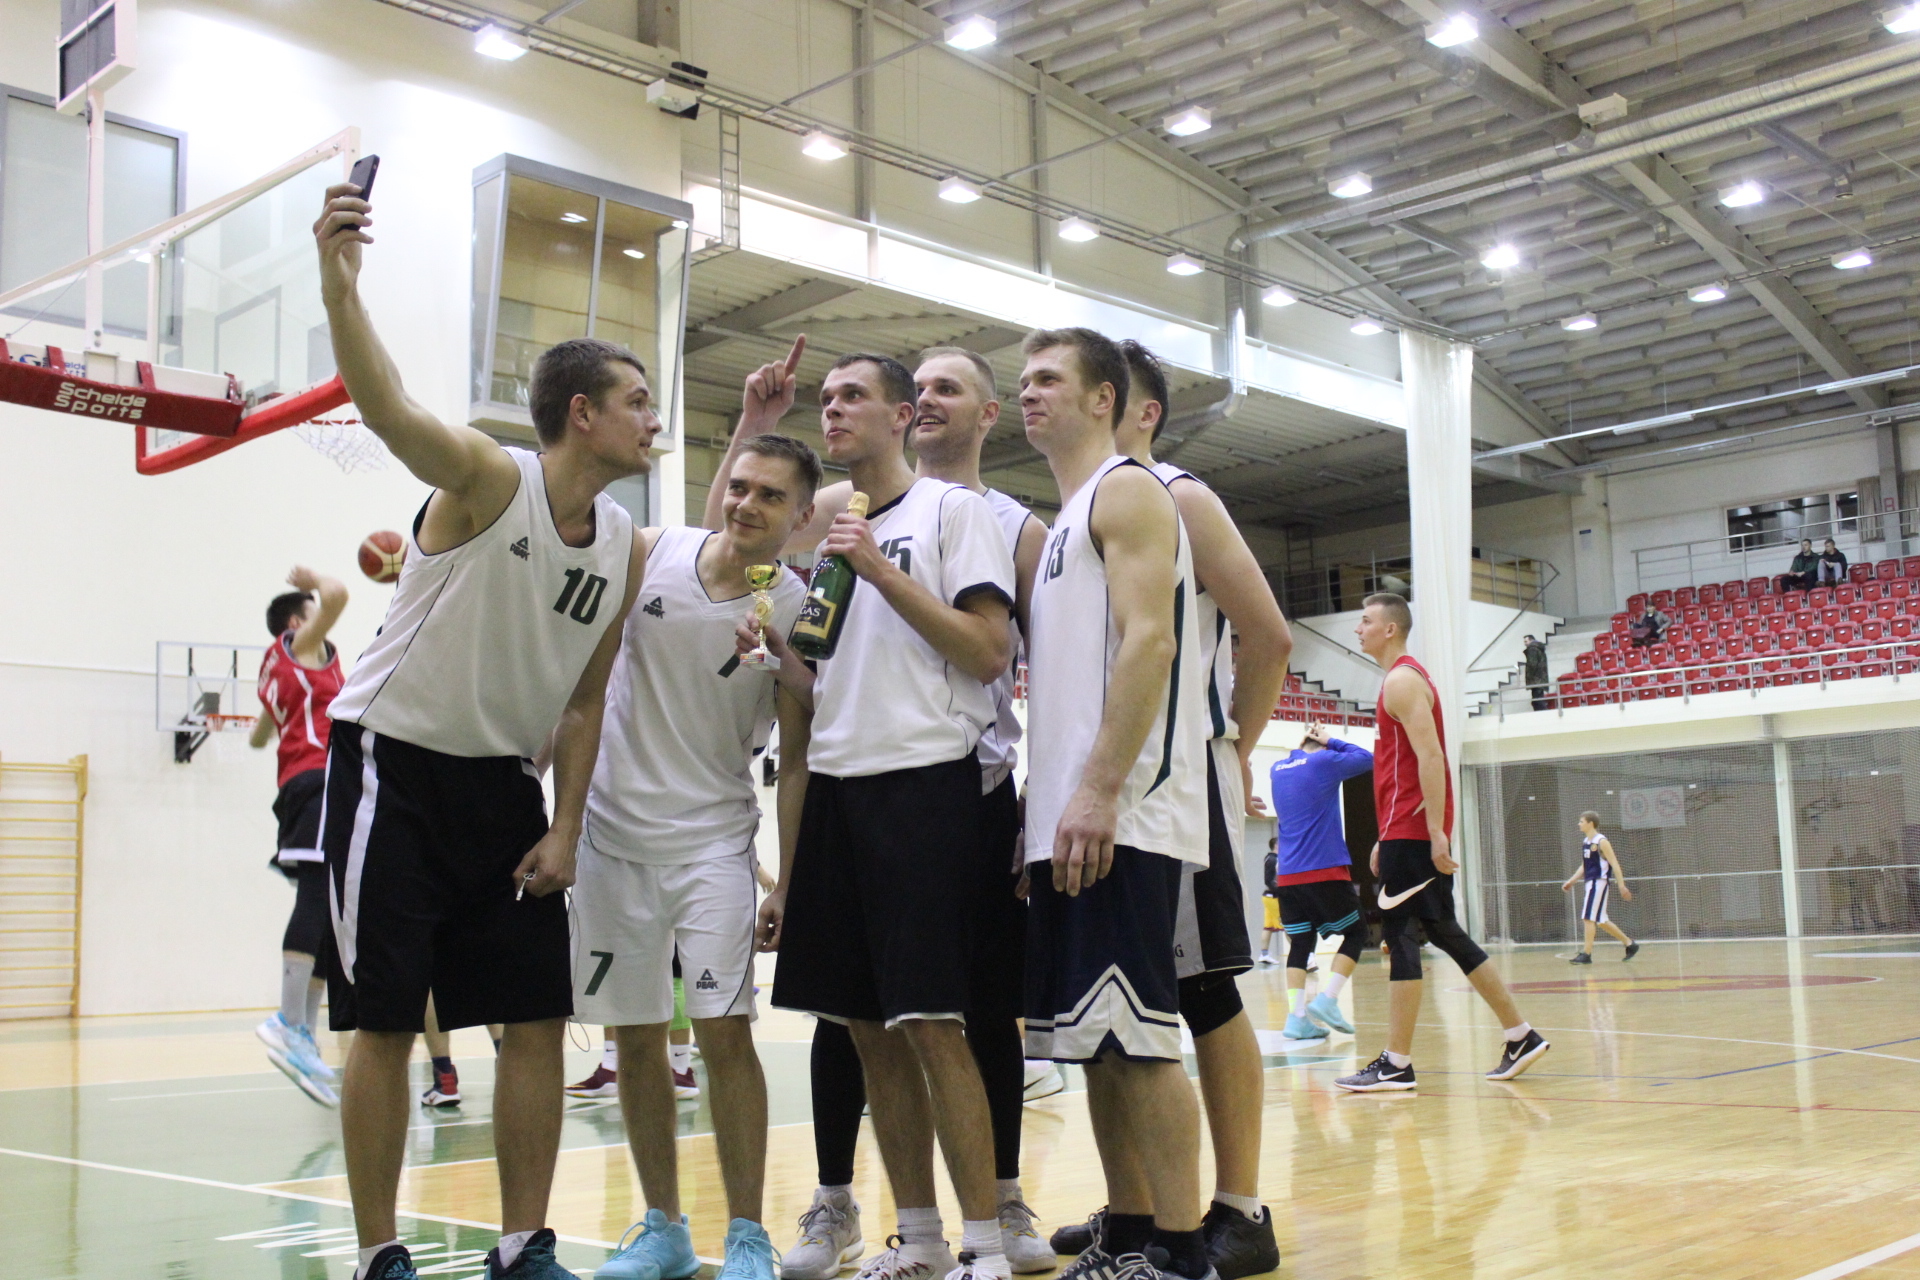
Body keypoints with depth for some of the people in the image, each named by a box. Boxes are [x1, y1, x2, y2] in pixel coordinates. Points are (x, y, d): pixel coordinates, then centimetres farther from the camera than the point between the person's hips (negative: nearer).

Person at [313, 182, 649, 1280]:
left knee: (539, 1018, 3)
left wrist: (566, 829, 1)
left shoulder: (626, 548, 4)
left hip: (505, 781, 6)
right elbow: (387, 408, -34)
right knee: (386, 1022, -3)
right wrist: (340, 282, -50)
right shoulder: (487, 478, -14)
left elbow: (583, 701, 9)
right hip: (394, 765, -6)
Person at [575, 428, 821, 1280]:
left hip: (713, 836, -3)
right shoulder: (646, 554, -2)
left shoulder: (796, 611, -7)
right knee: (634, 1038, 8)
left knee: (724, 1030, -11)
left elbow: (796, 757, -5)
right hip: (612, 827, 3)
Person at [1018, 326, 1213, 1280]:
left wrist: (1099, 790, -23)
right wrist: (1049, 807, 17)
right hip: (1069, 821, 10)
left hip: (1121, 818, -10)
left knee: (1136, 1035, -9)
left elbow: (1150, 641, -16)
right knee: (1094, 1039, 11)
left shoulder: (1128, 492, -3)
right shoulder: (1065, 521, 24)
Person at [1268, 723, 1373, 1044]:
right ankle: (1327, 1000, -6)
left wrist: (1306, 743, 24)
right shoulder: (1325, 761, -3)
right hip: (1325, 870, -5)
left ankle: (1297, 1016, -5)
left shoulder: (1277, 769, 13)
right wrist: (1331, 740, 15)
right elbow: (1369, 759, 10)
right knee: (1355, 933, 7)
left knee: (1300, 943, 6)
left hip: (1287, 874, 5)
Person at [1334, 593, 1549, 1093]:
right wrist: (1385, 840, 23)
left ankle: (1396, 1065, -8)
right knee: (1443, 933, 12)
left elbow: (1430, 757, -20)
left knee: (1398, 936, -9)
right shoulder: (1407, 678, 21)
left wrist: (1436, 832, -25)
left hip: (1412, 832, -10)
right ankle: (1521, 1036, 15)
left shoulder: (1402, 680, -10)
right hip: (1416, 832, 10)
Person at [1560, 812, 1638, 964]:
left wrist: (1621, 885, -18)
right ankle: (1629, 943, 23)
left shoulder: (1601, 842, -10)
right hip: (1590, 883, 9)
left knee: (1588, 918, -11)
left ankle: (1586, 954, -9)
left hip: (1599, 882, -9)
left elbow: (1614, 864, -13)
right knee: (1601, 920, 12)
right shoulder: (1585, 842, 14)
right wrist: (1571, 881, 19)